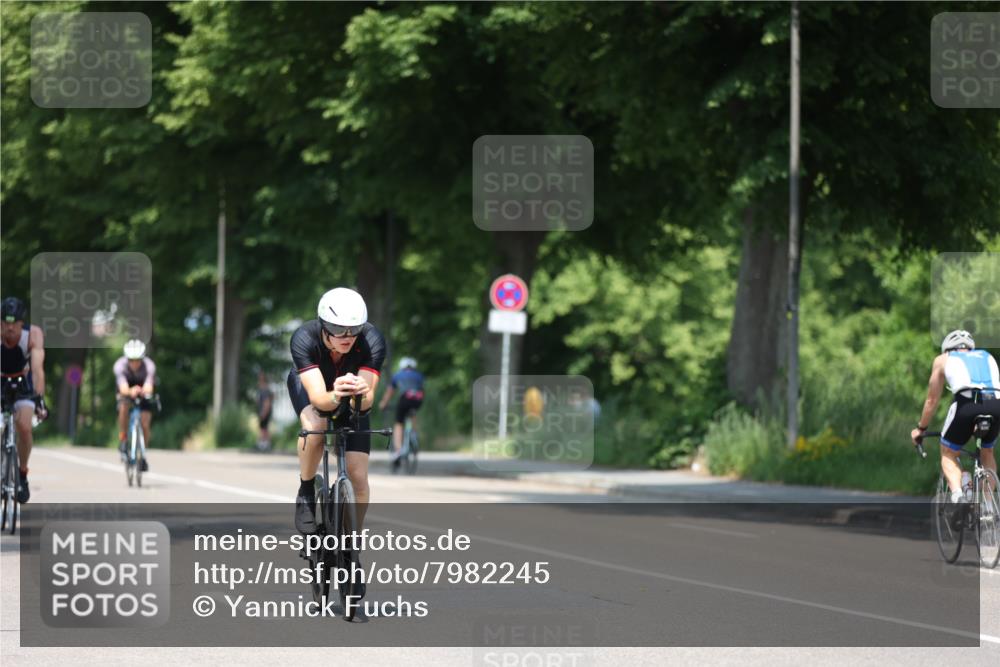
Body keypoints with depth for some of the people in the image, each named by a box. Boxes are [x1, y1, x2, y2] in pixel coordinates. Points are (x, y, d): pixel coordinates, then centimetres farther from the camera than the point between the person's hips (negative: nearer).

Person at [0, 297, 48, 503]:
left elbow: (37, 368, -38)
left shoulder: (33, 334, -29)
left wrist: (39, 399, -50)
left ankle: (22, 474, 0)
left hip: (23, 383, -1)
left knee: (24, 426, -22)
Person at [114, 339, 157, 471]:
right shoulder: (120, 365, -33)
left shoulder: (149, 366, -33)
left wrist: (145, 391, -73)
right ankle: (123, 441, -17)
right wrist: (130, 391, -70)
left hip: (143, 392, 1)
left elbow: (149, 387, -48)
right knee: (124, 407, -34)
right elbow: (123, 388, -47)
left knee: (145, 423, -12)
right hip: (127, 390, -1)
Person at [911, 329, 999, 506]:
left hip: (967, 405, -3)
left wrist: (920, 429, 44)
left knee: (948, 454, 17)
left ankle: (957, 493, -11)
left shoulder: (943, 359, 27)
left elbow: (932, 400, 32)